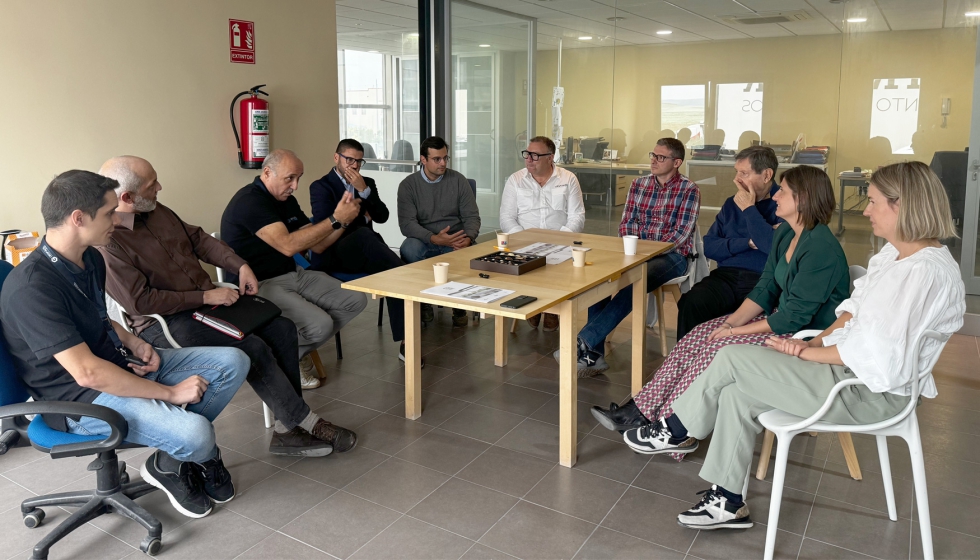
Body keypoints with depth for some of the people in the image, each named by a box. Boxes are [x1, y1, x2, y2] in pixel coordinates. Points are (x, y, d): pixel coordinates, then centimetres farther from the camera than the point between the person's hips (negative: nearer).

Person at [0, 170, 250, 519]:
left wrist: (135, 344, 0)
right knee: (195, 433, -31)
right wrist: (170, 392, -23)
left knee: (233, 362, -2)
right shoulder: (32, 288, -25)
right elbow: (87, 373, -29)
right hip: (80, 401, -9)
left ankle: (176, 456, 8)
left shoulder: (90, 258, 4)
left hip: (121, 365, 9)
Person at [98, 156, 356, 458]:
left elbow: (199, 239, 14)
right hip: (164, 323, -9)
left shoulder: (157, 211, 6)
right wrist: (204, 297, -19)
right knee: (252, 348, -24)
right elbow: (140, 300, -22)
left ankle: (288, 430, -3)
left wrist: (240, 265, 0)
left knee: (282, 329, -5)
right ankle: (307, 422, -6)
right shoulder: (107, 243, -19)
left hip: (206, 301, 9)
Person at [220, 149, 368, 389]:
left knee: (356, 301, -4)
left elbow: (317, 245, 9)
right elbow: (287, 245, -30)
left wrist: (343, 218, -8)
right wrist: (335, 219, -26)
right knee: (320, 324, -28)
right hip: (259, 286, -9)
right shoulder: (249, 201, -18)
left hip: (293, 275, 9)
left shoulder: (286, 201, 11)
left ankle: (299, 348, 9)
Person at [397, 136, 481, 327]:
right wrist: (434, 239, -28)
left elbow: (472, 216, 0)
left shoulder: (458, 180, 3)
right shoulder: (408, 185, -1)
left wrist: (468, 238, -22)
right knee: (409, 249, -34)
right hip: (424, 240, -1)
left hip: (456, 240, 1)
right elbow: (407, 223, -11)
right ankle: (422, 301, -10)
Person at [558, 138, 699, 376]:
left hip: (672, 255, -5)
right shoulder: (638, 185, 11)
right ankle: (594, 354, -26)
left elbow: (681, 233, -11)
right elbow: (626, 223, 10)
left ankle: (584, 342, -38)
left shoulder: (688, 190, -4)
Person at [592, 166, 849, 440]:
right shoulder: (785, 233, 5)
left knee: (718, 349, -21)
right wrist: (731, 322, -9)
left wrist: (734, 331, -19)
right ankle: (641, 411, -6)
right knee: (699, 337, -6)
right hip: (780, 317, 9)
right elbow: (766, 289, 6)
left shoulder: (821, 248, -24)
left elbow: (795, 318, -24)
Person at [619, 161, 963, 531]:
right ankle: (728, 501, 8)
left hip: (870, 390, -9)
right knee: (737, 393, -1)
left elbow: (876, 354, -25)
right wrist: (816, 341, -4)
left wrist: (804, 352, -14)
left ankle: (678, 431, 11)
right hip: (851, 364, 9)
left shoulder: (925, 271, -22)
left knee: (732, 359, -13)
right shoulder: (896, 253, 8)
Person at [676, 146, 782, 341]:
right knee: (689, 304, -26)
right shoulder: (732, 203, 17)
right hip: (726, 276, 4)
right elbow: (709, 247, 9)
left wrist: (749, 208, -7)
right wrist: (749, 243, -6)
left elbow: (775, 247, -18)